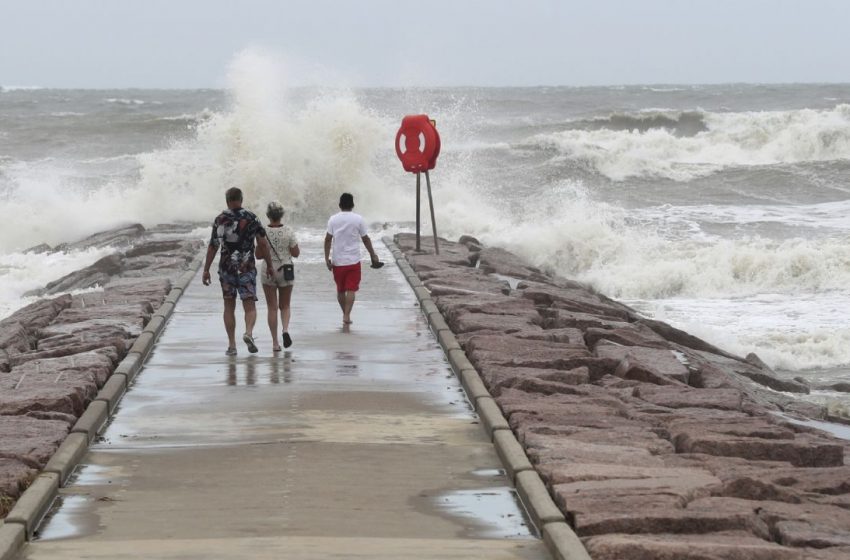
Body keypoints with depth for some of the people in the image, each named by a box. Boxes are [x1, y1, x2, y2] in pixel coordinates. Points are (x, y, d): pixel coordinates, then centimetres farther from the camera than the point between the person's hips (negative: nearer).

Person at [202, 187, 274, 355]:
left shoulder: (220, 220, 0)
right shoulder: (251, 218, -1)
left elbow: (212, 247, 0)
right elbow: (263, 243, -4)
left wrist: (206, 270, 5)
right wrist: (270, 265, 3)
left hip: (226, 268, 1)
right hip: (247, 268, -1)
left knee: (229, 307, 11)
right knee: (250, 306, 2)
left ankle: (231, 345, 8)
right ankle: (249, 332, -26)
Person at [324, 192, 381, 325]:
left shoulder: (333, 219, 0)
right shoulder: (358, 219, -3)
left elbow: (328, 239, -4)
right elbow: (365, 239, 2)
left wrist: (327, 258, -1)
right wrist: (373, 255, 12)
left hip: (338, 261, 2)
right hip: (353, 260, -2)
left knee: (340, 290, 15)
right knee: (351, 289, -2)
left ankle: (345, 313, 27)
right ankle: (347, 315, -13)